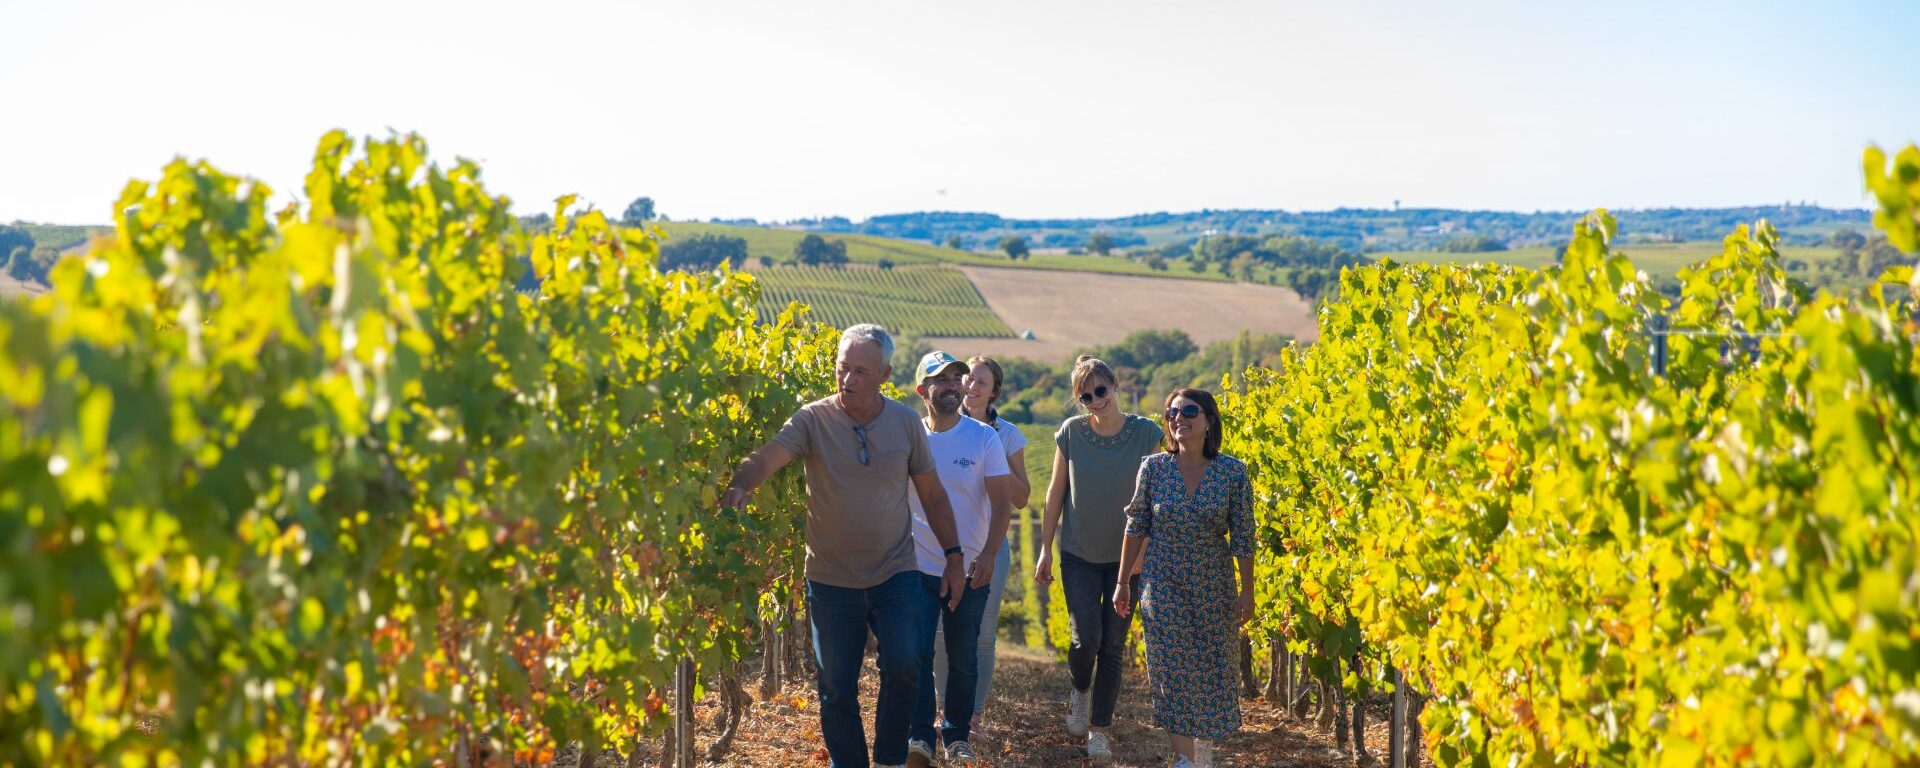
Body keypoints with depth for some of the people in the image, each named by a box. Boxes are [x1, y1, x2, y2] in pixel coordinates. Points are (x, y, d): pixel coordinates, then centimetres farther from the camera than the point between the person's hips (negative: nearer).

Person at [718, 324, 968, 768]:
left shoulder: (906, 422, 0)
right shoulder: (813, 419, -8)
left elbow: (932, 495, 9)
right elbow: (769, 456, -25)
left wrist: (953, 556, 8)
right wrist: (741, 485, -47)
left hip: (896, 574, 1)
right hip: (831, 578, -1)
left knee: (903, 666, -15)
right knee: (836, 687, 6)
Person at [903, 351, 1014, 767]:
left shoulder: (984, 438, -4)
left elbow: (1001, 502, -7)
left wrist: (988, 554, -20)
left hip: (971, 572, 0)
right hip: (918, 569, 0)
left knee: (963, 659, 10)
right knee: (917, 654, -8)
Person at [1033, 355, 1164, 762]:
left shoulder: (1146, 434, -11)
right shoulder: (1071, 432, -8)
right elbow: (1056, 492, 1)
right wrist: (1045, 550, 3)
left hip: (1126, 557, 0)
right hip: (1078, 555, 0)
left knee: (1113, 645, 4)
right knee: (1085, 639, -8)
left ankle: (1099, 728, 19)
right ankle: (1080, 691, 26)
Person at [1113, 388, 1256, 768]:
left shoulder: (1233, 472, -8)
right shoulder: (1153, 467, -6)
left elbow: (1243, 538, -4)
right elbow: (1136, 527, 3)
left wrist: (1247, 594, -3)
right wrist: (1123, 581, 4)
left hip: (1214, 588, 0)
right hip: (1164, 586, 0)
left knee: (1213, 670, 9)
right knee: (1174, 671, -2)